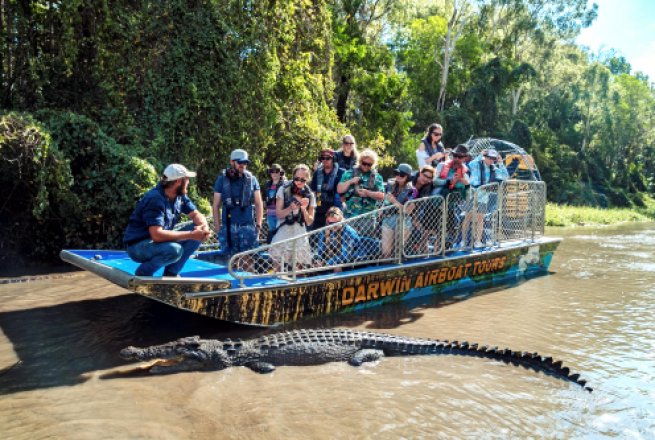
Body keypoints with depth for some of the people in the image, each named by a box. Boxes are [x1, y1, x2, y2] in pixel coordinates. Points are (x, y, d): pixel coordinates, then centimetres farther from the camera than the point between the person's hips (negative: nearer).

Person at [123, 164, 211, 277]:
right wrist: (191, 235, -35)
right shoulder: (154, 199, -25)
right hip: (138, 246, -8)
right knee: (174, 250, -36)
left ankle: (171, 272, 2)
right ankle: (143, 272, -8)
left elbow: (196, 214, 3)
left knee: (198, 234, -9)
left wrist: (204, 226, -23)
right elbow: (156, 235, -35)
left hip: (161, 241, 8)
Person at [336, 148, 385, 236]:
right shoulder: (349, 174, 10)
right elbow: (339, 190, 4)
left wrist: (368, 193, -14)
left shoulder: (376, 177, 9)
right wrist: (350, 181, -10)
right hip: (351, 215, 0)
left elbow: (381, 196, 1)